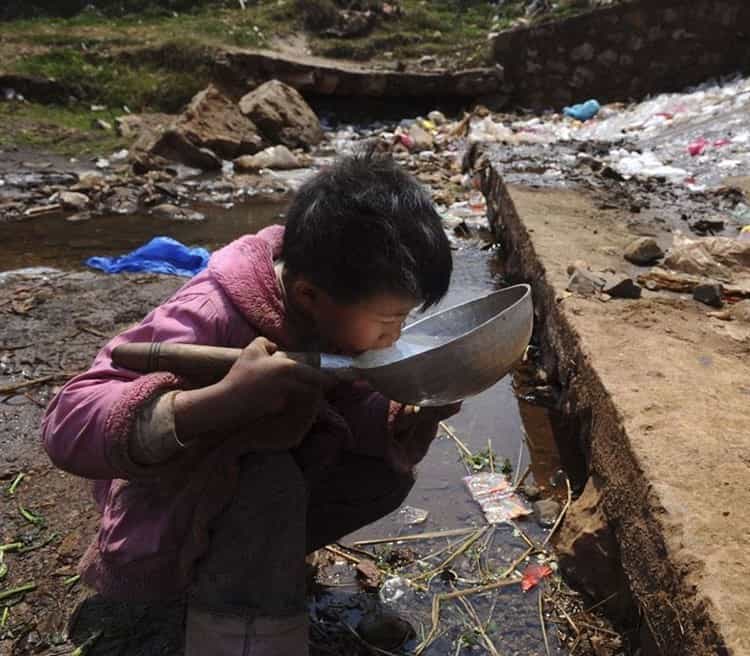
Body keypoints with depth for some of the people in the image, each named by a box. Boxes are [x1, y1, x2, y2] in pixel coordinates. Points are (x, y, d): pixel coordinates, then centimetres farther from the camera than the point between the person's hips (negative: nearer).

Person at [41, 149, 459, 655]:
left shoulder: (340, 314, -14)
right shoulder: (212, 316, -35)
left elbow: (347, 411, -6)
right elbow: (67, 424, -40)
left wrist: (414, 413, -27)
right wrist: (225, 398, -55)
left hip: (264, 489, 7)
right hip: (154, 523, -6)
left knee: (389, 473, -7)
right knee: (269, 480, -35)